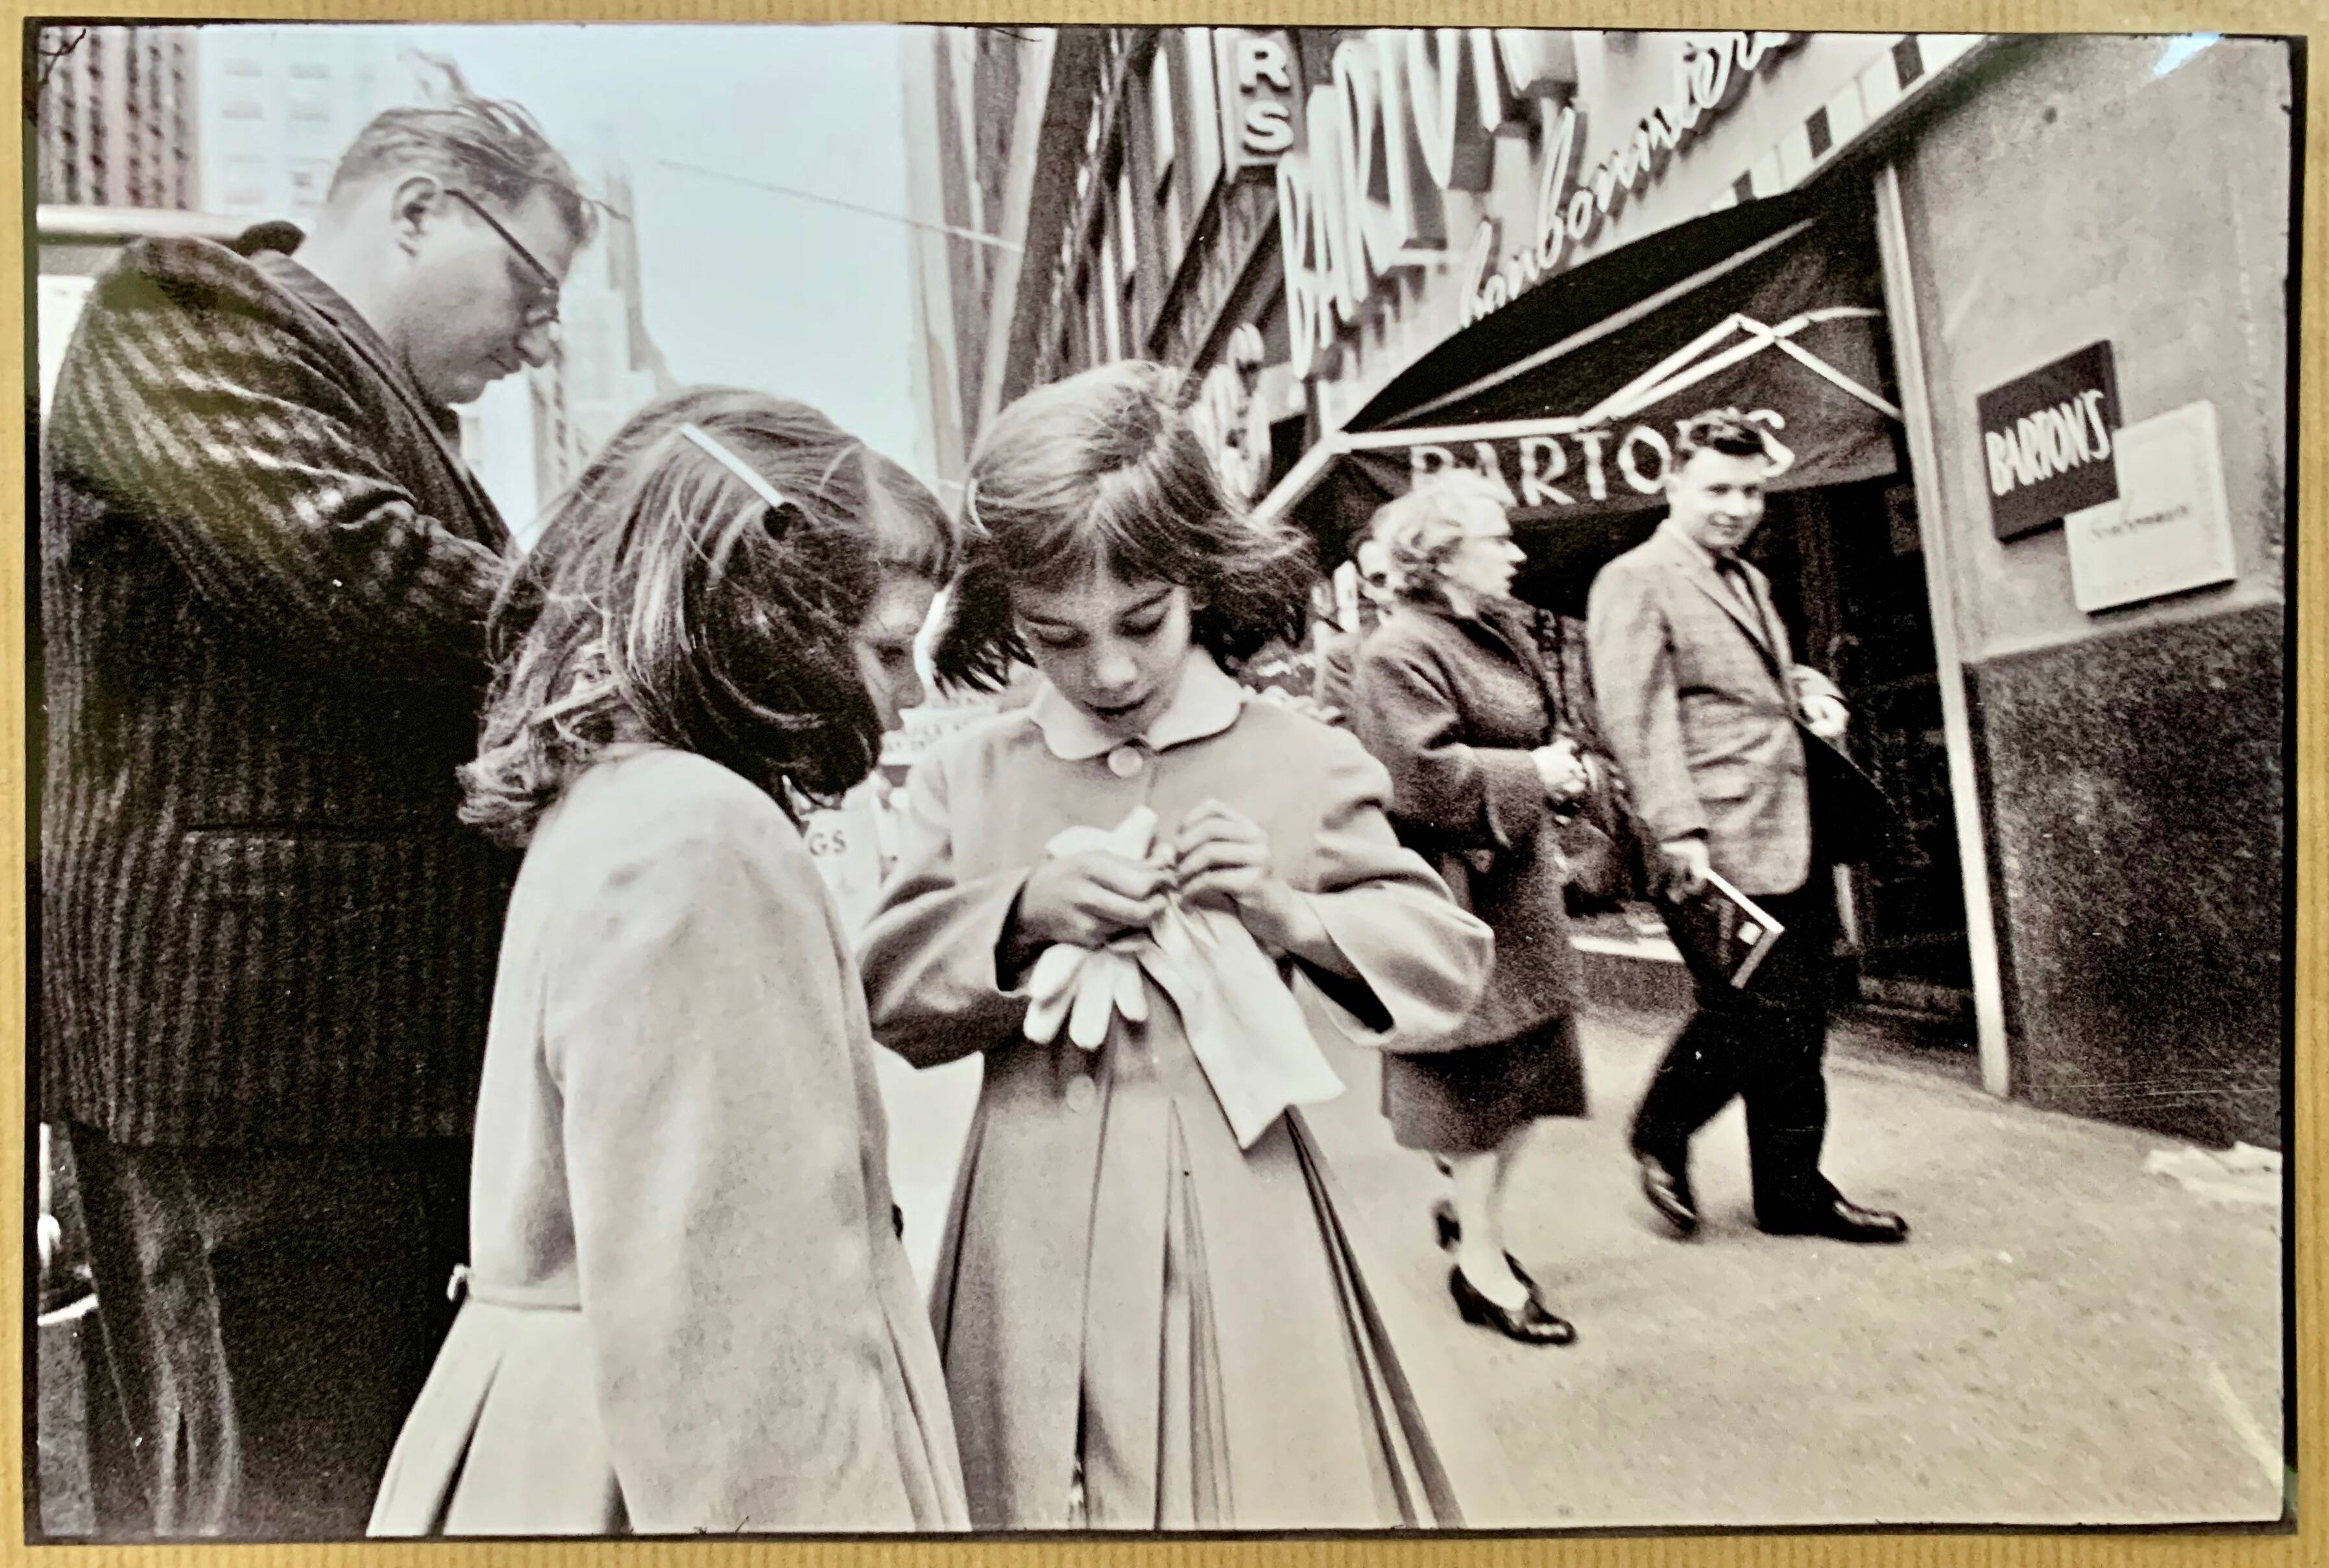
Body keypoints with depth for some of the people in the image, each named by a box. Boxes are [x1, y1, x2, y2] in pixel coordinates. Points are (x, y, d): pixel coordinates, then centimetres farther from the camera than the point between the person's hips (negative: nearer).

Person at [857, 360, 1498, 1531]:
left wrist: (1291, 913, -15)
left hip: (1237, 1223, -1)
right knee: (1042, 1498, 13)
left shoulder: (1302, 763, -3)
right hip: (1036, 1235, 2)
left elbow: (1449, 963, 2)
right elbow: (876, 994, 2)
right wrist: (1021, 912, -14)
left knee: (1257, 1488, 9)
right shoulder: (964, 778, 2)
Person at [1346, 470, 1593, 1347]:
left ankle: (1474, 1212, 35)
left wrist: (1558, 766, 5)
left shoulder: (1505, 634, 13)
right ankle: (1480, 1263, 19)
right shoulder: (1401, 652, -17)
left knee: (1535, 1061, 15)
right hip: (1458, 896, -9)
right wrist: (1532, 776, -17)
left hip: (1519, 885, 10)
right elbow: (1420, 778, -24)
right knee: (1476, 1071, 2)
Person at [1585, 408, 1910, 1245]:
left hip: (1795, 838, 9)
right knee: (1752, 1020, -5)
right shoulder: (1635, 581, -7)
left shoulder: (1749, 580, 21)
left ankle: (1796, 1192, 25)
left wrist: (1812, 690, 13)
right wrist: (1678, 832, -22)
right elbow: (1637, 719, -15)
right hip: (1721, 849, -9)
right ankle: (1661, 1134, 21)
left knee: (1798, 1027, 12)